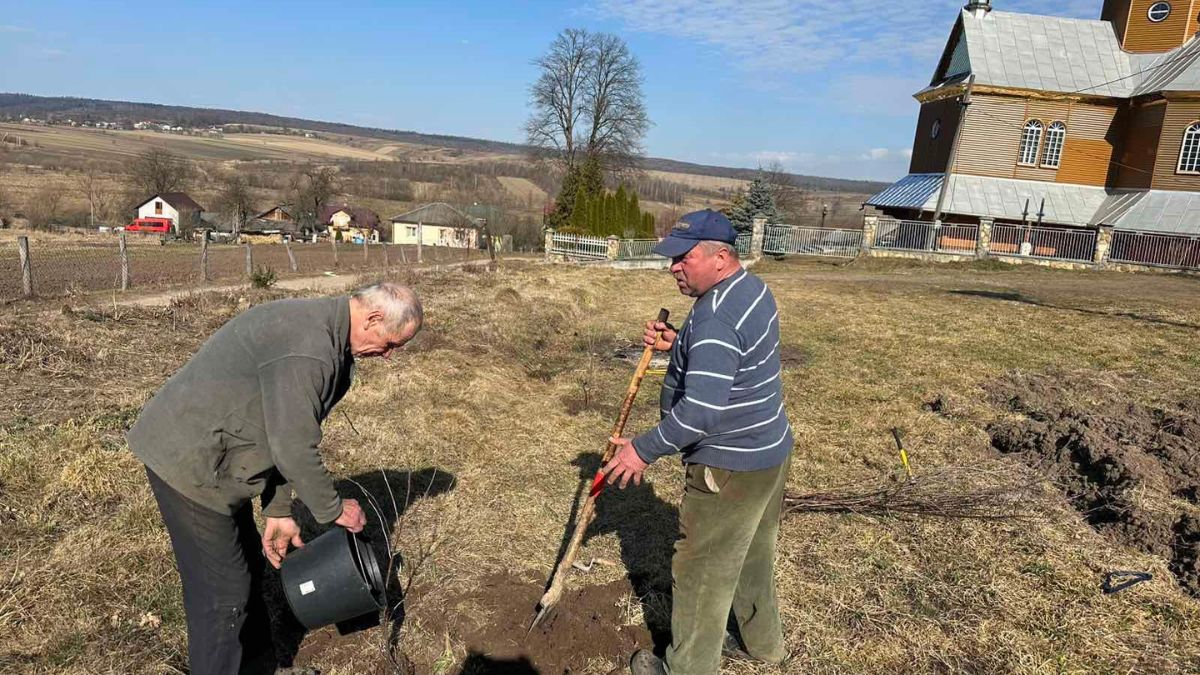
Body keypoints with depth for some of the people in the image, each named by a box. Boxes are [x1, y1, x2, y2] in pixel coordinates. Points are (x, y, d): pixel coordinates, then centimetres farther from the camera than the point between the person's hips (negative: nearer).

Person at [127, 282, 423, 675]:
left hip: (202, 454, 10)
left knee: (248, 567, 20)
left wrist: (278, 511, 12)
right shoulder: (306, 348, -27)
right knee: (222, 591, 0)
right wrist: (334, 510, -10)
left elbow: (281, 432, 12)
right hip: (189, 461, -10)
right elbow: (294, 449, -24)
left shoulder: (323, 335, 7)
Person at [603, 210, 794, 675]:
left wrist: (644, 450, -24)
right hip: (769, 453, 10)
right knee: (752, 558, 27)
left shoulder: (716, 315, -28)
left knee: (701, 574, 8)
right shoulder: (752, 288, 5)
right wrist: (678, 344, 5)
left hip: (730, 468, -10)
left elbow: (702, 410, -35)